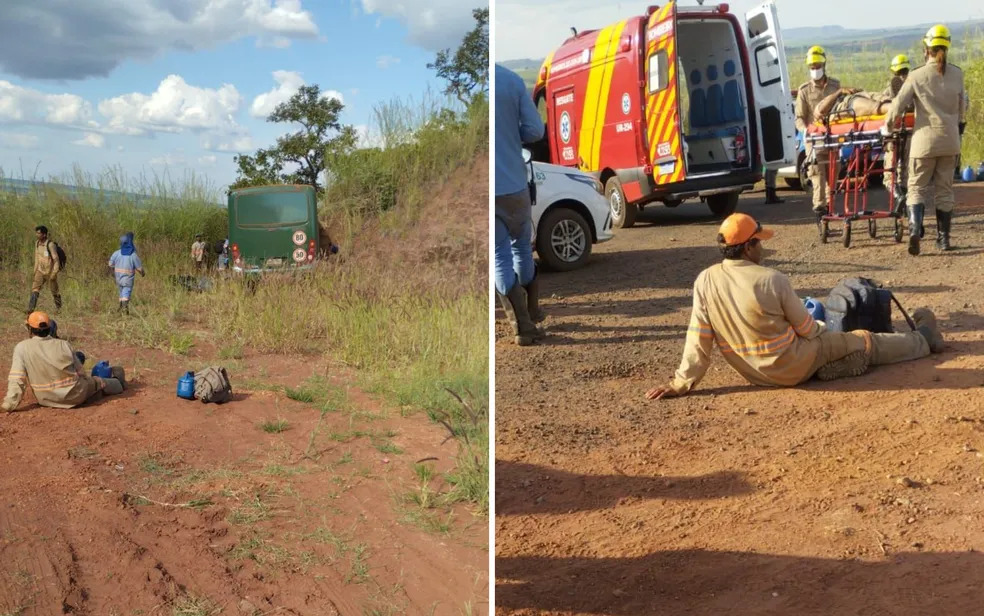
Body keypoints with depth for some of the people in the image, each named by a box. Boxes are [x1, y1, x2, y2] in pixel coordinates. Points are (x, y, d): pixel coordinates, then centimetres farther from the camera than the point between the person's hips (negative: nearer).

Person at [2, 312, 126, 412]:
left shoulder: (22, 348, -9)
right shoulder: (63, 345, -5)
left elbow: (16, 379, -16)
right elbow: (81, 373, 5)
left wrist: (9, 404, -14)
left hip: (47, 401, 1)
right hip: (76, 396, -1)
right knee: (98, 382, 29)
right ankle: (118, 382, 57)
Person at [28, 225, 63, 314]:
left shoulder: (50, 244, -24)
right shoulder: (37, 243, -2)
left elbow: (56, 259, -23)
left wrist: (54, 273, -26)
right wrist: (35, 269, 16)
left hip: (51, 272, -5)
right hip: (40, 271, 5)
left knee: (54, 291, 13)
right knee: (35, 288, -13)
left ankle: (58, 307, 38)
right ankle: (31, 309, -19)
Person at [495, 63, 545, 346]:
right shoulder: (512, 80, -3)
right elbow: (534, 130, -3)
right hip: (514, 184, 3)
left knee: (500, 256, 6)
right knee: (522, 247, 21)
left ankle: (523, 325, 5)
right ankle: (531, 312, 33)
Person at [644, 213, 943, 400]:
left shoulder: (705, 281, -14)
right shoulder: (772, 280, -23)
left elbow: (699, 339, -13)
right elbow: (806, 328, -9)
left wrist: (681, 383, -7)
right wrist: (821, 331, 14)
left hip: (753, 373, 5)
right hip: (796, 368, -5)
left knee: (821, 330, 32)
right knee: (865, 342, 19)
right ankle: (923, 339, 44)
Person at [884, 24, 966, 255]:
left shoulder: (917, 76, -8)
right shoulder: (957, 74, 2)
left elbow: (898, 105, -8)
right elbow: (961, 106, 12)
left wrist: (887, 127, 9)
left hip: (925, 139, -3)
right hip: (950, 139, 3)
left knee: (917, 187, 4)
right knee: (944, 189, 11)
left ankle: (915, 228, -19)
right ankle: (943, 238, 15)